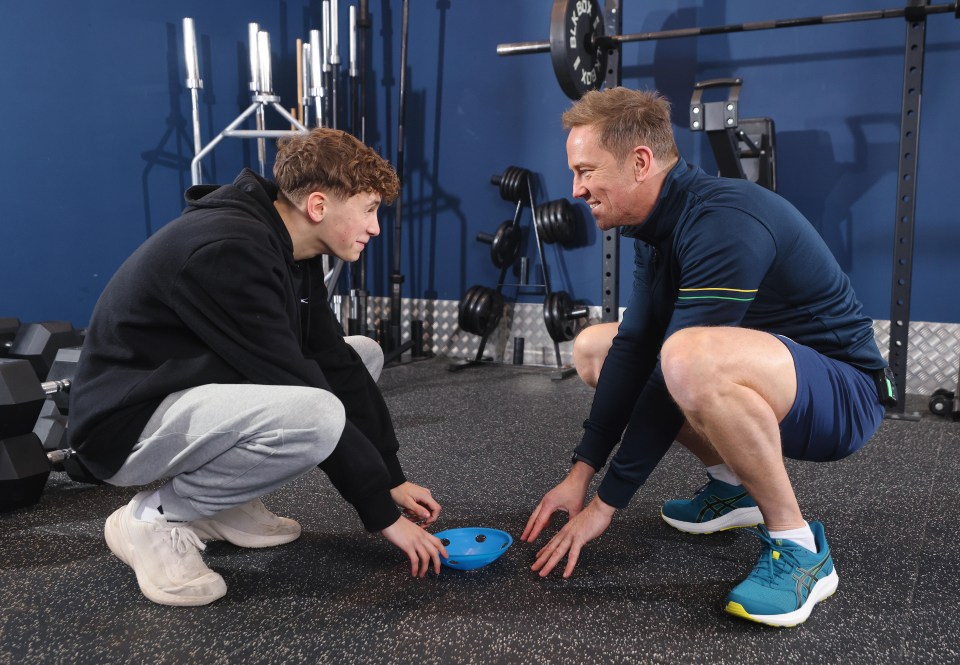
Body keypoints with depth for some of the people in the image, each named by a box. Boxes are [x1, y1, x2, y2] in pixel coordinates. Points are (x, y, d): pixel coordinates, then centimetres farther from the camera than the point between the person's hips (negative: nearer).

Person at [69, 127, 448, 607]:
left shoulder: (288, 247, 1)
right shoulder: (229, 250, -27)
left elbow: (335, 364, 3)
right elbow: (299, 396, -28)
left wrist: (393, 479, 0)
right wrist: (382, 512, -20)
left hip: (198, 396, 10)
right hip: (131, 423, -10)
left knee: (362, 355, 8)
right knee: (314, 416, -35)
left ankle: (225, 504, 8)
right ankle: (156, 516, -8)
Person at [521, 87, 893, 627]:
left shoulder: (724, 223, -27)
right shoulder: (662, 227, 2)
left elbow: (675, 374, -28)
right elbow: (633, 350, 0)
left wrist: (606, 503, -20)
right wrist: (581, 473, -4)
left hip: (842, 393, -9)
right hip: (764, 381, 9)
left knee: (692, 362, -40)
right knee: (593, 348, 10)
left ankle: (798, 548, -16)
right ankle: (732, 487, 15)